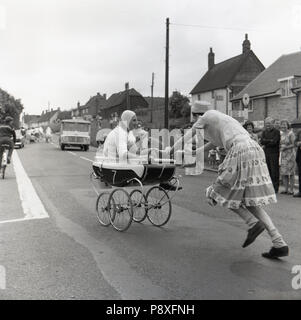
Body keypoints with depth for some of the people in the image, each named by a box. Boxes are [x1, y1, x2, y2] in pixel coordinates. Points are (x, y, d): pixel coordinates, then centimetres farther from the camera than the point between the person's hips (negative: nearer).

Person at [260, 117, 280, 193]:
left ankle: (275, 188, 0)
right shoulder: (264, 132, 16)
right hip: (266, 153, 5)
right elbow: (262, 141, 2)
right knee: (267, 171, 5)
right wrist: (270, 140, -9)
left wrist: (266, 142, -4)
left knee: (274, 171, -5)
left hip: (274, 153, -5)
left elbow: (274, 142, -13)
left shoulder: (276, 132, -1)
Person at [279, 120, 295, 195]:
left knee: (291, 172, -3)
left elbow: (293, 144, -12)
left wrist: (285, 147, -19)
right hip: (283, 155, 7)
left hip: (290, 154, -7)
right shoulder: (282, 134, 13)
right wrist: (280, 147, 3)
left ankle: (291, 190, 3)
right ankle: (286, 189, 14)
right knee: (283, 172, 6)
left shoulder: (291, 133, -9)